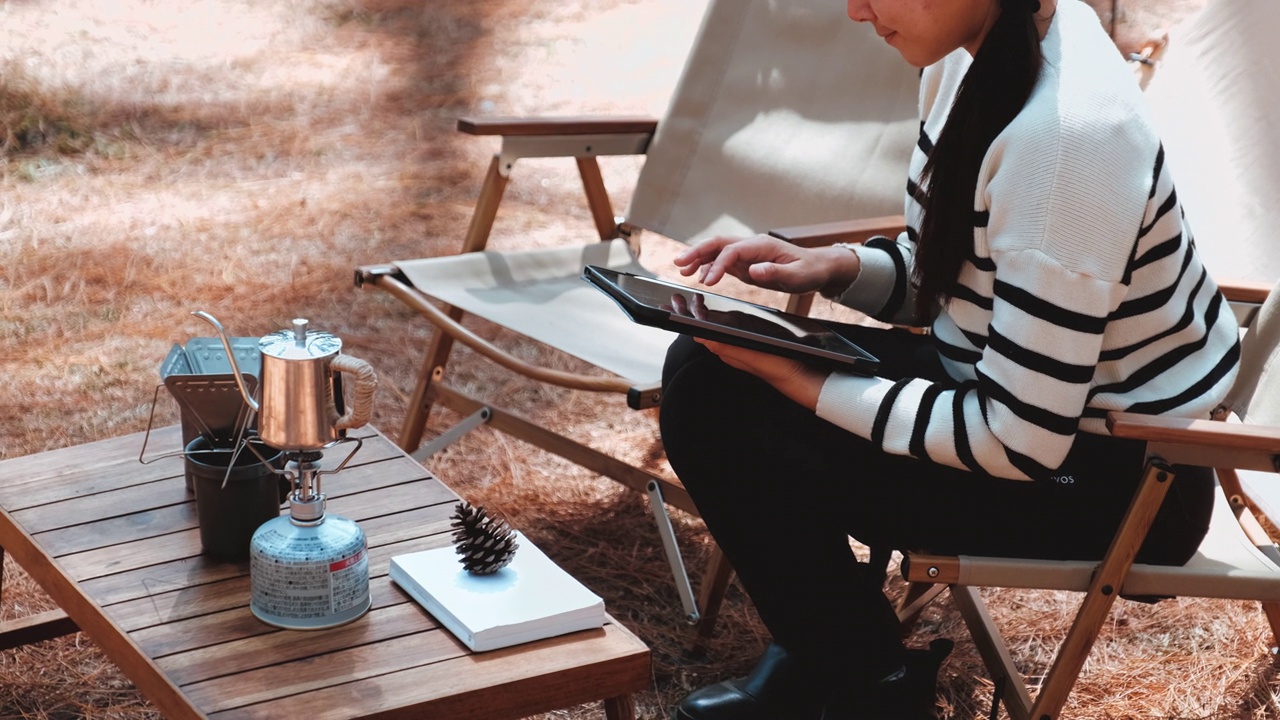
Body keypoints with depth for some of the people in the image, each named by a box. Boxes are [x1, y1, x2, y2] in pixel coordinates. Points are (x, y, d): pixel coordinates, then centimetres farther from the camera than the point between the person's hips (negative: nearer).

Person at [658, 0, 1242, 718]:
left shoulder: (1066, 134, -31)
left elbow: (1021, 440, -27)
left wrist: (806, 385, -21)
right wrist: (837, 266, -8)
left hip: (1108, 478, -9)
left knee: (739, 435, -15)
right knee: (705, 381, 0)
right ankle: (820, 655, 19)